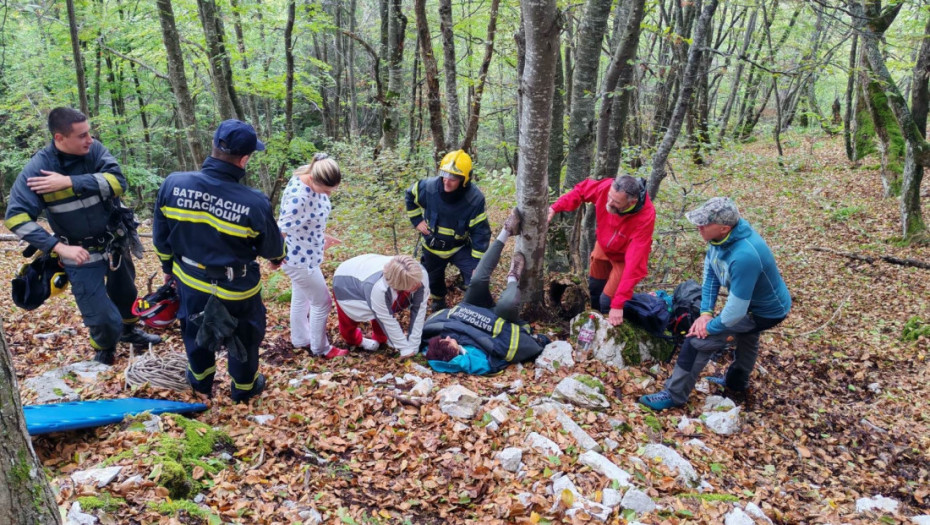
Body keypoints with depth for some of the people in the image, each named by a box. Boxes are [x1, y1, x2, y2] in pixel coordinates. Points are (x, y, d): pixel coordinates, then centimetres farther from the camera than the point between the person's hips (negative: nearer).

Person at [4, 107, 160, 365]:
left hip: (115, 243, 4)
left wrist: (69, 182, -33)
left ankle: (130, 330, 56)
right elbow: (16, 217, -20)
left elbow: (118, 181, -26)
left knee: (126, 293, 25)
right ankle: (105, 350, 32)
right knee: (104, 319, -3)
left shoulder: (94, 149, -13)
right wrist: (60, 247, -28)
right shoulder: (37, 169, -20)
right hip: (81, 255, -3)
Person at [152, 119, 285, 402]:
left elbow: (161, 237, -5)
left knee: (195, 329, 30)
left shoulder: (173, 184, -20)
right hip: (237, 289, -3)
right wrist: (278, 256, 15)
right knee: (243, 337, 23)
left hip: (191, 280, 3)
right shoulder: (254, 203, -29)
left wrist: (169, 267, 15)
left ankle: (200, 379, 53)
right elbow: (271, 245, -10)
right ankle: (244, 387, 45)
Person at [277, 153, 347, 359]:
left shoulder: (316, 182, -10)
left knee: (302, 297, 26)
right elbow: (281, 230, -28)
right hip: (298, 257, -9)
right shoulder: (299, 197, -38)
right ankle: (320, 348, 29)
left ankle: (300, 339, 47)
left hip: (305, 252, 9)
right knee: (322, 302, 7)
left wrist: (322, 235, 16)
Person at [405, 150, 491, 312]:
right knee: (434, 279, 24)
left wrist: (478, 262, -24)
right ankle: (438, 301, 55)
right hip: (432, 246, 3)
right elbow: (410, 195, 0)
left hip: (460, 247, -2)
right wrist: (417, 220, -4)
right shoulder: (428, 186, -24)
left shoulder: (475, 198, -29)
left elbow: (481, 232, -23)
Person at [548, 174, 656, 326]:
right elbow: (582, 190, -10)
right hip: (603, 246, 5)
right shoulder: (607, 187, -34)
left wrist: (618, 304, -43)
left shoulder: (645, 218, -43)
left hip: (625, 256, -5)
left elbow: (634, 264, -42)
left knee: (607, 300, -9)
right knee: (594, 286, 23)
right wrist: (555, 207, -24)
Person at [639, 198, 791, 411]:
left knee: (697, 339, -13)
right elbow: (710, 272, -5)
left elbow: (735, 312, -37)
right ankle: (737, 382, 62)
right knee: (746, 336, 33)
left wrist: (709, 327, -20)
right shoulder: (720, 235, -19)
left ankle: (675, 395, 4)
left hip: (767, 311, -9)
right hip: (751, 299, 9)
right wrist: (706, 312, -11)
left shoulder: (744, 256, -43)